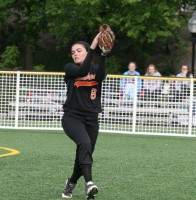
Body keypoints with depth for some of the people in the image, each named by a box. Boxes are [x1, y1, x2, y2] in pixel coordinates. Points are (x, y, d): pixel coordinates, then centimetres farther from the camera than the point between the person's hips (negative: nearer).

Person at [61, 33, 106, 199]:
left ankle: (71, 183, 37)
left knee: (85, 154, 8)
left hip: (92, 119, 4)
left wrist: (104, 54, -34)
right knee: (85, 143, -31)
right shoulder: (70, 68, 0)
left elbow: (101, 75, -19)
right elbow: (83, 71, -23)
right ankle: (89, 182, -43)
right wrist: (93, 47, -28)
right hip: (72, 117, -4)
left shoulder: (96, 69, 6)